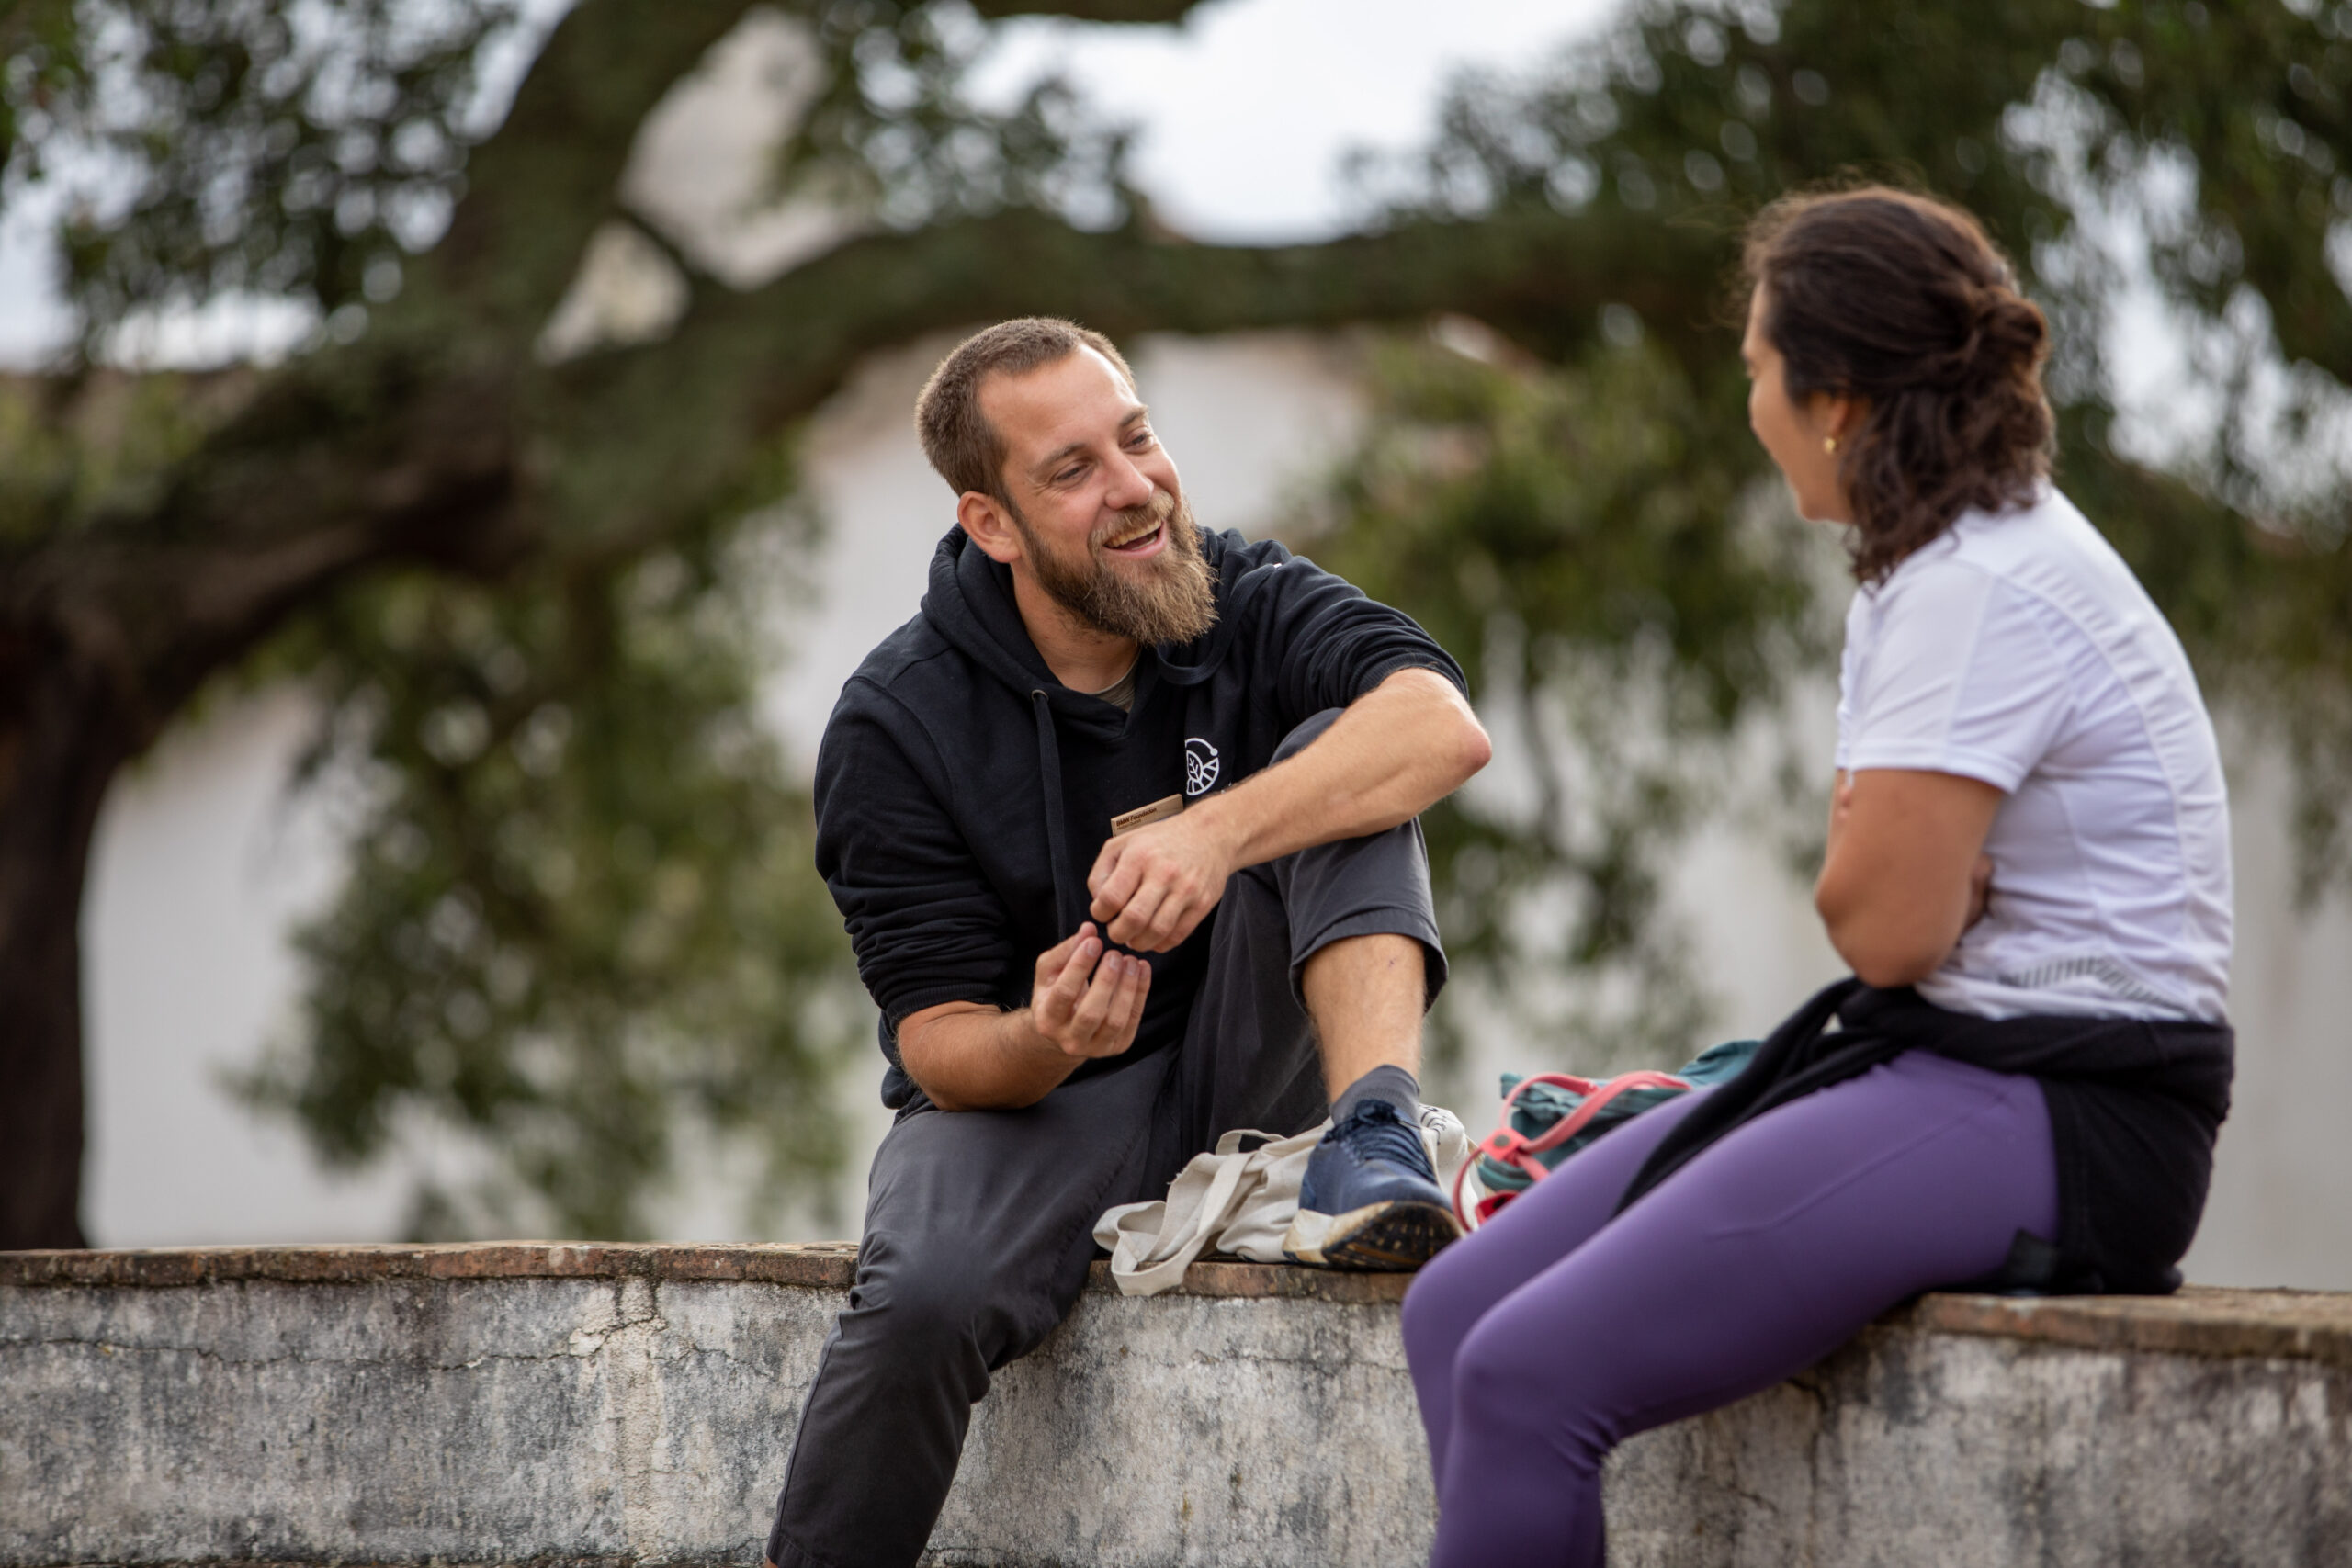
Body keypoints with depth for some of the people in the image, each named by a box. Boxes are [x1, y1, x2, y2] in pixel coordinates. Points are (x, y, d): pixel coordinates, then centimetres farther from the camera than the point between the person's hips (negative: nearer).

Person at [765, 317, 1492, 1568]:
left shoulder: (1251, 604, -5)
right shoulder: (896, 725, -10)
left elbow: (1443, 725, -26)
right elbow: (938, 1041, -12)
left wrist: (1214, 833, -40)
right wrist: (1042, 1042, -37)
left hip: (1254, 1083, 2)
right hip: (1032, 1096, -2)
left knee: (1334, 754, -19)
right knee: (926, 1292, -36)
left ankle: (1374, 1139, -35)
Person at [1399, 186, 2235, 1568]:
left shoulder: (1981, 595, -16)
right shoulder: (1948, 561, 16)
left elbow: (1887, 923, -19)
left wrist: (1865, 854, 2)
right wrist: (1878, 843, -2)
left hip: (2058, 1117, -10)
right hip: (1937, 1063, 10)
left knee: (1530, 1372, -22)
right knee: (1458, 1310, 0)